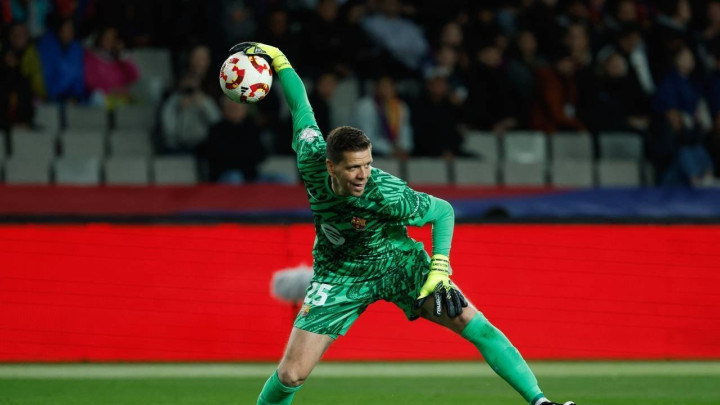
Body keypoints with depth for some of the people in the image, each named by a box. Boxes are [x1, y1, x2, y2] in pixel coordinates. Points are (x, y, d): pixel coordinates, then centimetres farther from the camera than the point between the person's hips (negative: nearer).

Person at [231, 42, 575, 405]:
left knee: (476, 326, -18)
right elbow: (301, 107, -5)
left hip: (398, 263, -2)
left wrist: (439, 270, -26)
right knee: (290, 375, -7)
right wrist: (277, 59, 0)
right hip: (341, 276, 2)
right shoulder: (310, 159, -25)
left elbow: (443, 211, -16)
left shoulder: (388, 195, -33)